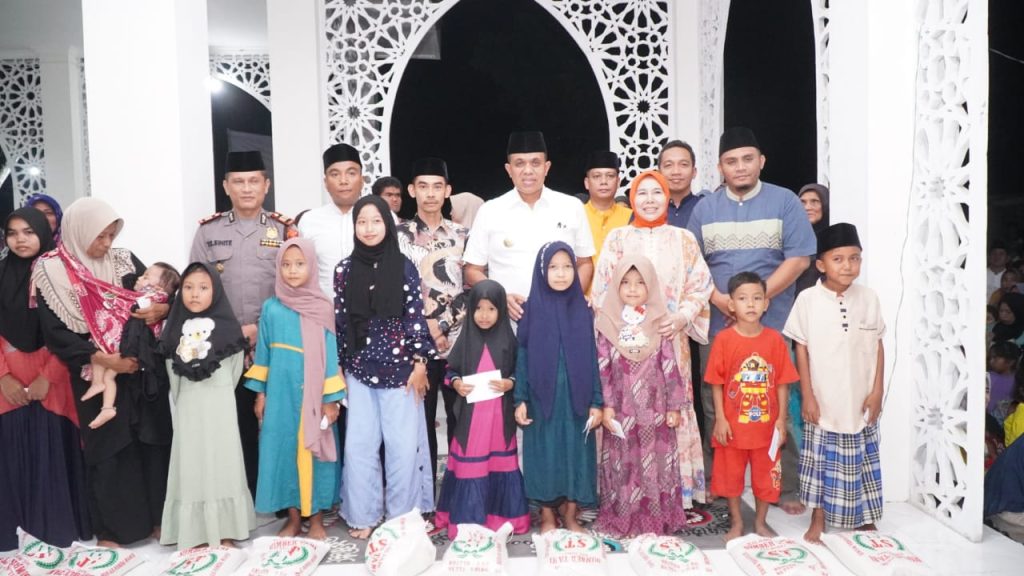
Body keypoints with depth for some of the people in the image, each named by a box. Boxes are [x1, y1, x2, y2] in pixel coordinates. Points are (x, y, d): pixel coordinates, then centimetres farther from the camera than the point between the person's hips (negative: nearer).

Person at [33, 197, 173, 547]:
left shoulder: (124, 260, 5)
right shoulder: (51, 272, -4)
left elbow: (162, 295, 9)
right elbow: (55, 332, -10)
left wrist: (162, 309, -15)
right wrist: (101, 358, -20)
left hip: (141, 368, 3)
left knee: (153, 441, 6)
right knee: (108, 449, 5)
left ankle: (156, 517, 20)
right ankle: (110, 528, 20)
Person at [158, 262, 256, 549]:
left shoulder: (227, 327, -5)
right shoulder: (176, 327, 4)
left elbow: (233, 370, 0)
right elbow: (174, 373, 7)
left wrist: (215, 394, 3)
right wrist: (183, 401, 3)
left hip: (219, 405, -2)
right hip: (188, 407, 2)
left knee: (220, 463, 3)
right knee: (191, 466, 4)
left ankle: (224, 532, 12)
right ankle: (195, 533, 13)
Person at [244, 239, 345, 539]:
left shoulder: (322, 308, -3)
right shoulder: (270, 308, 4)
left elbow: (330, 353, -3)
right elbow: (263, 350, 9)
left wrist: (332, 398, -6)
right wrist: (260, 392, 7)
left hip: (313, 392, -2)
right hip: (280, 391, 2)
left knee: (314, 449, 4)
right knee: (283, 448, 6)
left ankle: (316, 517, 19)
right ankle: (293, 517, 21)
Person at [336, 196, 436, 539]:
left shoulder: (404, 267, 0)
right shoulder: (344, 270, 4)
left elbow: (415, 316, -1)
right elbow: (338, 321, 5)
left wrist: (420, 362, -5)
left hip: (399, 367, -1)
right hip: (358, 370, 2)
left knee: (403, 444, 2)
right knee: (359, 445, 5)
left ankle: (402, 515, 19)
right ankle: (362, 516, 21)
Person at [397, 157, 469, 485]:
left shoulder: (461, 234, 10)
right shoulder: (400, 234, 3)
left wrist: (443, 325, -2)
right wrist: (428, 327, -10)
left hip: (460, 340, 2)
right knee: (422, 418, 6)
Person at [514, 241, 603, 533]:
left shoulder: (583, 309, 2)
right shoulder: (531, 309, -2)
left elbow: (592, 358, 3)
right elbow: (522, 356, 0)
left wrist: (596, 402, -1)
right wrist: (520, 399, -6)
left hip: (576, 397, 1)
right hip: (542, 396, -1)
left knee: (575, 453, 8)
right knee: (545, 454, 6)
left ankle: (571, 515, 25)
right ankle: (547, 517, 22)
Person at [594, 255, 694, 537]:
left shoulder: (659, 324, 1)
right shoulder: (608, 324, -1)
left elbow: (670, 368, 1)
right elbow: (603, 369, -2)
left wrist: (674, 406, -1)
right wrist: (606, 405, -6)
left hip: (655, 410, 0)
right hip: (621, 410, 0)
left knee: (655, 465, 6)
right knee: (623, 465, 7)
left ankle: (657, 521, 19)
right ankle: (621, 521, 19)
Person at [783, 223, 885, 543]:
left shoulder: (868, 298, -1)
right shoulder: (808, 299, -8)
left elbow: (878, 346, 5)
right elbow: (802, 349, -5)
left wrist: (877, 390, 1)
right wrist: (807, 396, -6)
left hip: (860, 401, 2)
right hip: (823, 400, -2)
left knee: (862, 461, 14)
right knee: (821, 460, 7)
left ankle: (864, 519, 31)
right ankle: (818, 521, 21)